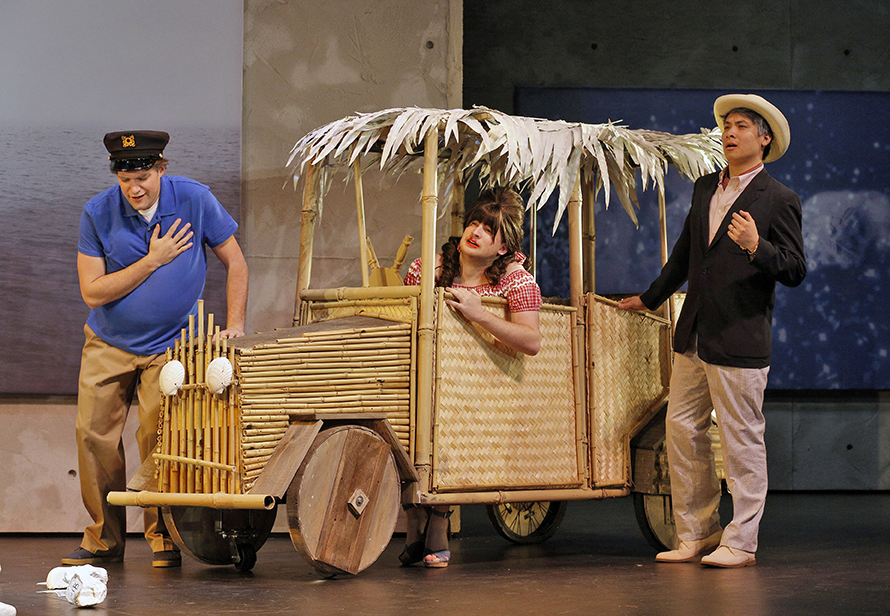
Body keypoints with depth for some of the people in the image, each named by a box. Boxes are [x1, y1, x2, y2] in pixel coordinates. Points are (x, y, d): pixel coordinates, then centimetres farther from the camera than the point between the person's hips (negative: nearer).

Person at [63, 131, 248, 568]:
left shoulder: (194, 200, -12)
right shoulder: (97, 213, -12)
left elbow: (234, 262, -2)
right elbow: (92, 292, -14)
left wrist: (235, 325, -9)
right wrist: (153, 261, -19)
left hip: (170, 344, -2)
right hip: (108, 343, 2)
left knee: (158, 434, -12)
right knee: (94, 433, -2)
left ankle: (164, 536, 3)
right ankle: (105, 538, 12)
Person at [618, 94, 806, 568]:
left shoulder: (779, 200, -6)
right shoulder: (705, 188, 14)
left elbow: (795, 271, -9)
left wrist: (756, 247, -26)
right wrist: (650, 298, 35)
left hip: (741, 340, -7)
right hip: (693, 335, 7)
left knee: (741, 441, -1)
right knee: (682, 430, 8)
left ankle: (739, 543, 8)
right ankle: (697, 533, 19)